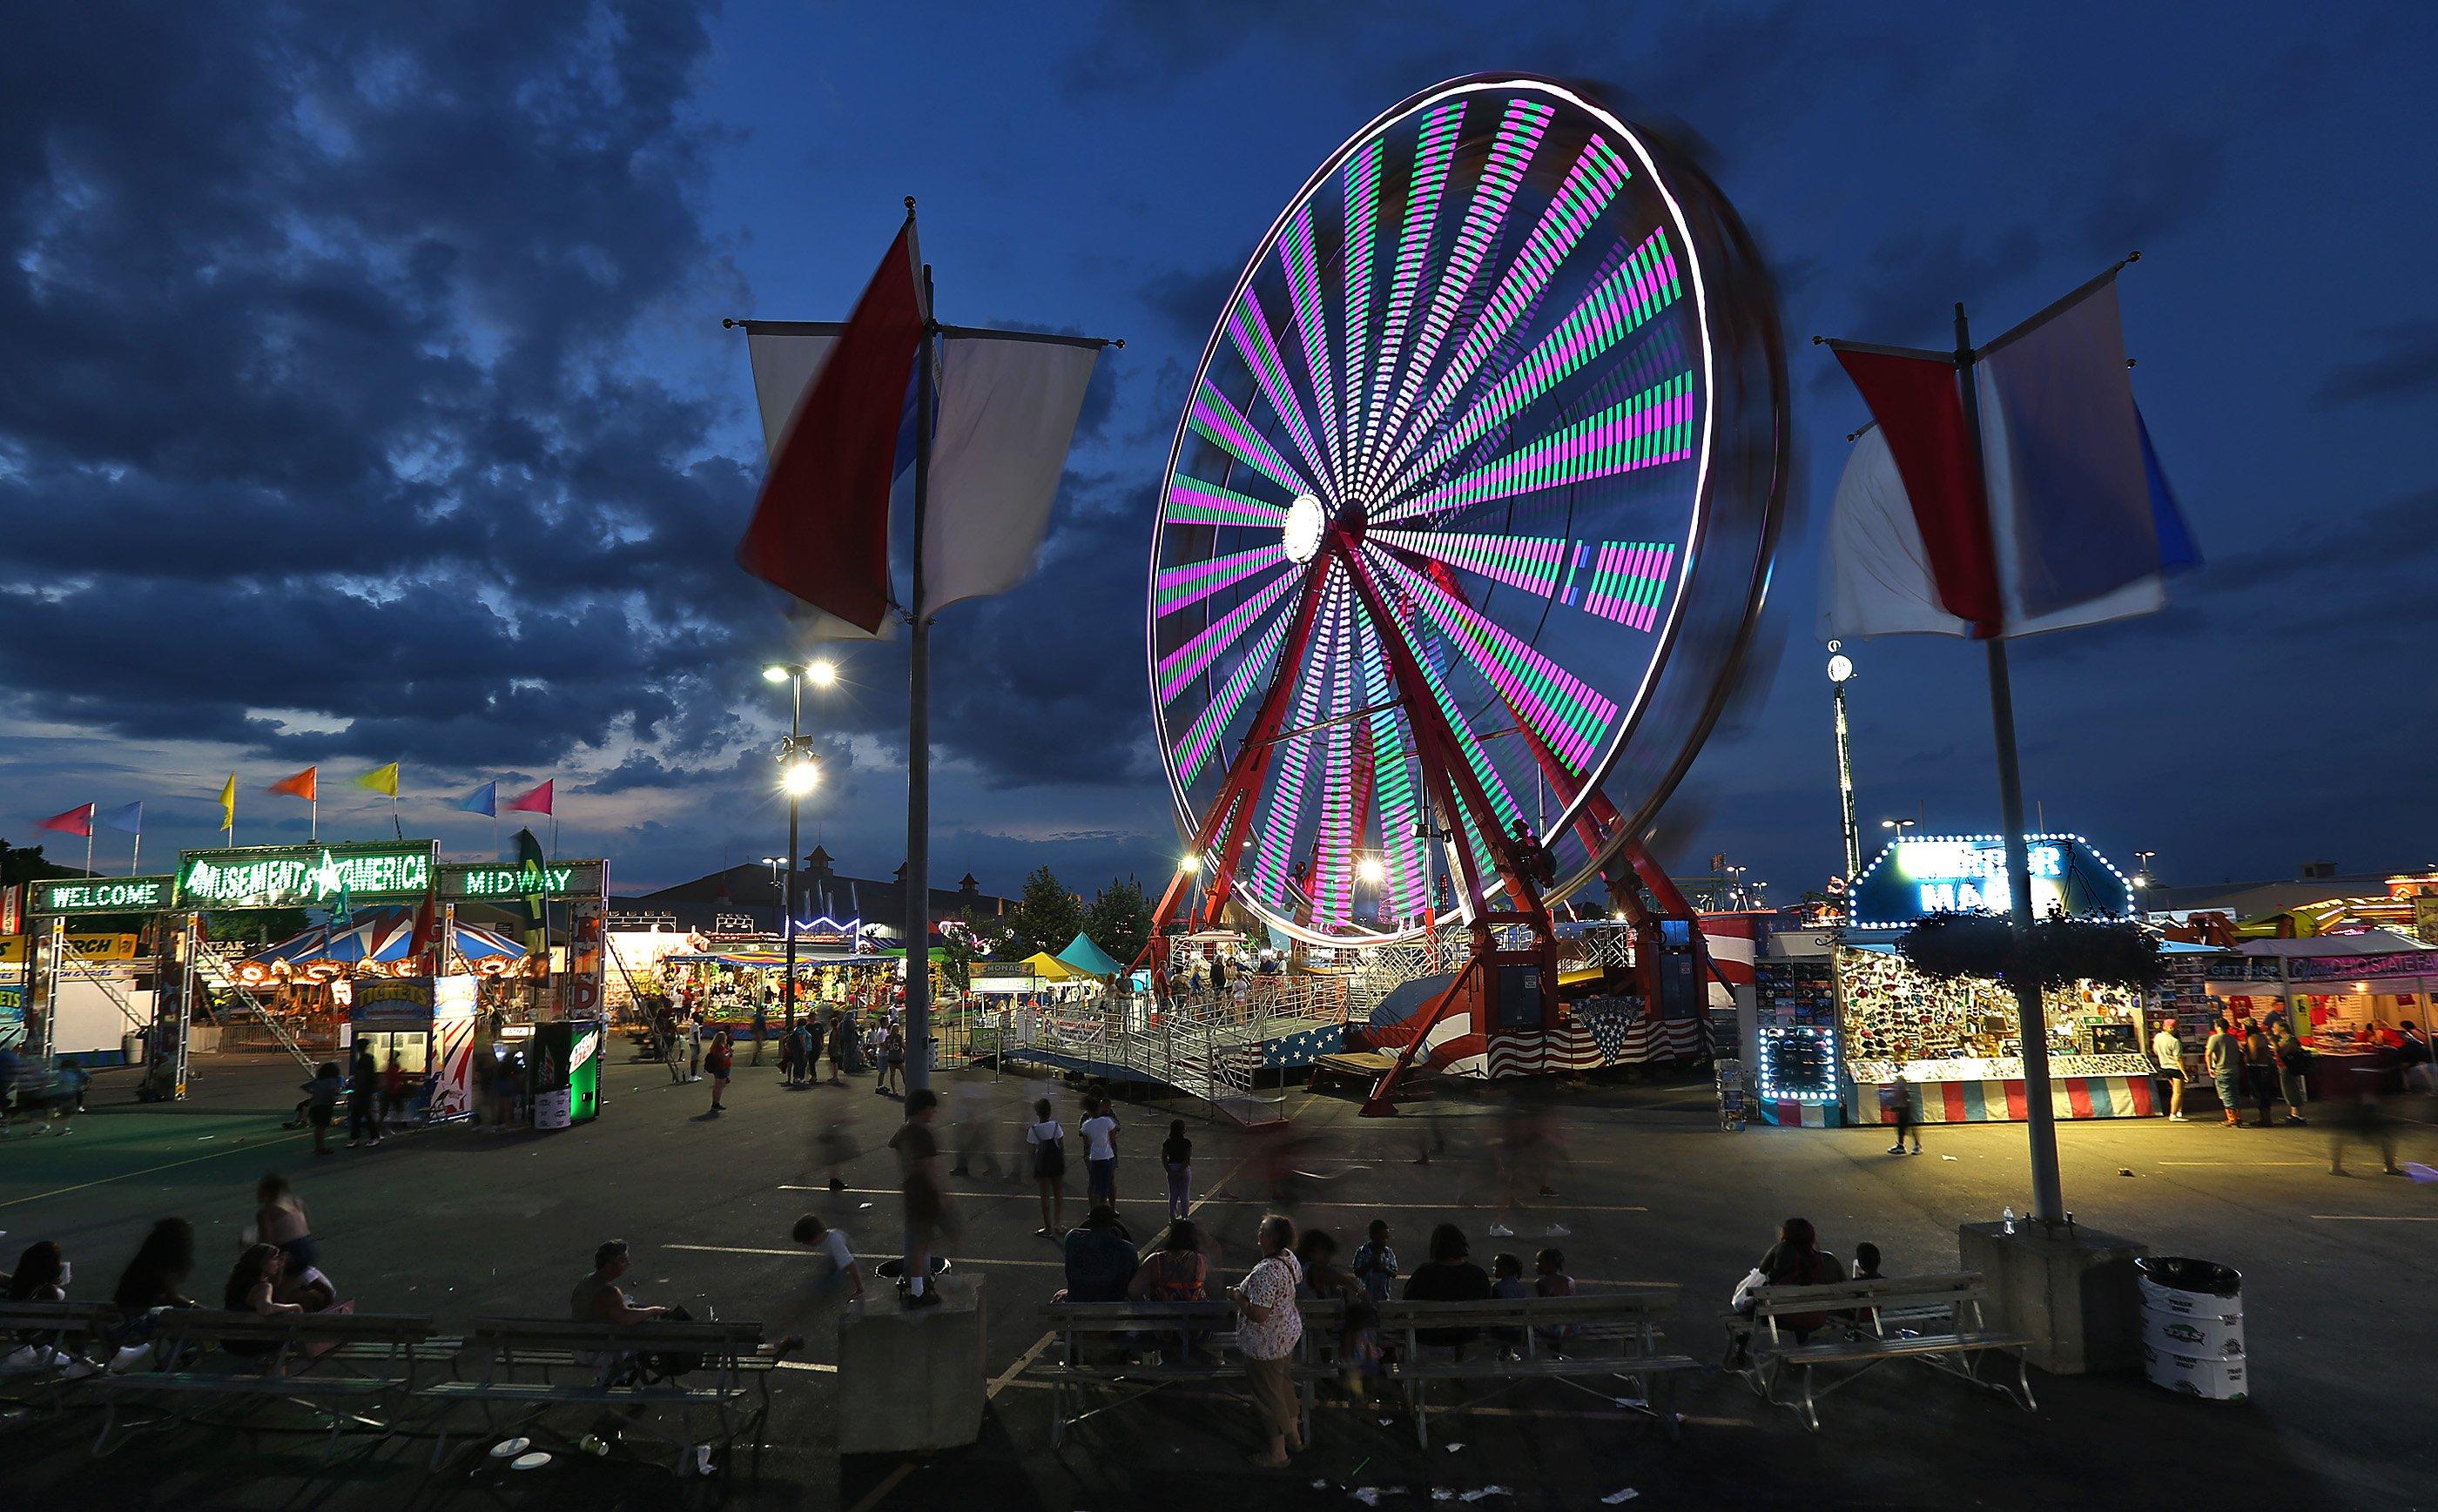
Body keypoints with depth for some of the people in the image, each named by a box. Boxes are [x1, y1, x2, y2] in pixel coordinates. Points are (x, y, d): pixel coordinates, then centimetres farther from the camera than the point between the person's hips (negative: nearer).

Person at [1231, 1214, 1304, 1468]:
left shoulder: (1266, 1272, -36)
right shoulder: (1288, 1257, -8)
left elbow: (1258, 1315, -36)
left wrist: (1237, 1296, -19)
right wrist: (1248, 1289, 12)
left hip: (1266, 1345, -9)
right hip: (1289, 1333, 9)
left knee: (1268, 1395, 11)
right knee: (1284, 1383, 27)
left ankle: (1277, 1454, 28)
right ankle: (1294, 1436, 46)